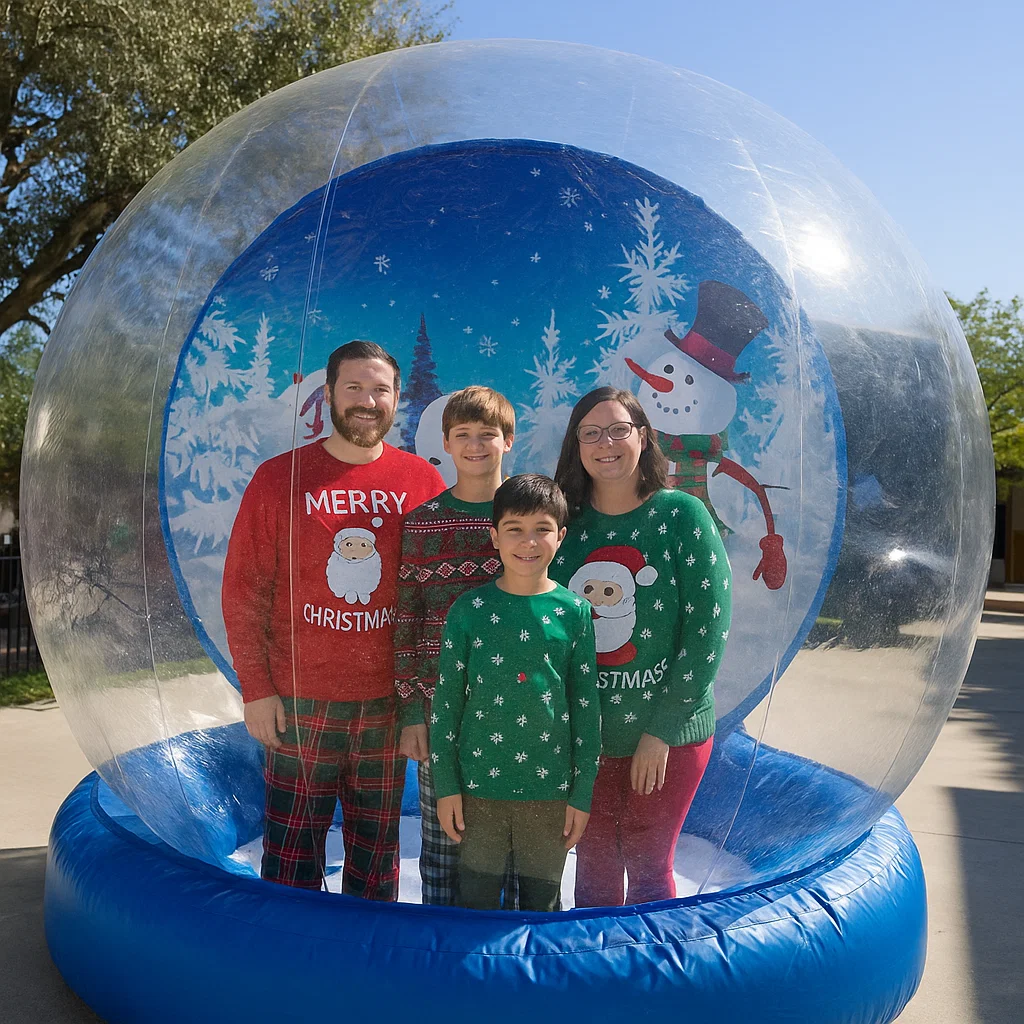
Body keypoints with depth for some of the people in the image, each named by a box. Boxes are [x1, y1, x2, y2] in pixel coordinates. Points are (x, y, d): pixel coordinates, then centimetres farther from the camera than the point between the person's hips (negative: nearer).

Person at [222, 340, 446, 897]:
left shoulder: (424, 482, 3)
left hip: (388, 703, 2)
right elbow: (243, 590, 0)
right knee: (293, 850, 6)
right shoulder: (279, 478, -1)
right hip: (299, 703, -1)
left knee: (377, 849, 13)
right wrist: (256, 688, -4)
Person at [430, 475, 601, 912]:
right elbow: (446, 701, 1)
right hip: (478, 787, 0)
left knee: (543, 904, 14)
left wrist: (582, 793, 1)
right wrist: (445, 785, -1)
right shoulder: (469, 610, -3)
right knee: (476, 904, 11)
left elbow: (586, 707, 1)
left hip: (549, 790, 0)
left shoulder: (574, 612, -2)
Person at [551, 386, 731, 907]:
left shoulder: (681, 514, -8)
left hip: (668, 736, -2)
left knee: (648, 866, 9)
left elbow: (708, 628, -10)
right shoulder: (565, 521, 0)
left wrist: (661, 731, -12)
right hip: (581, 735, 3)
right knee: (594, 865, 13)